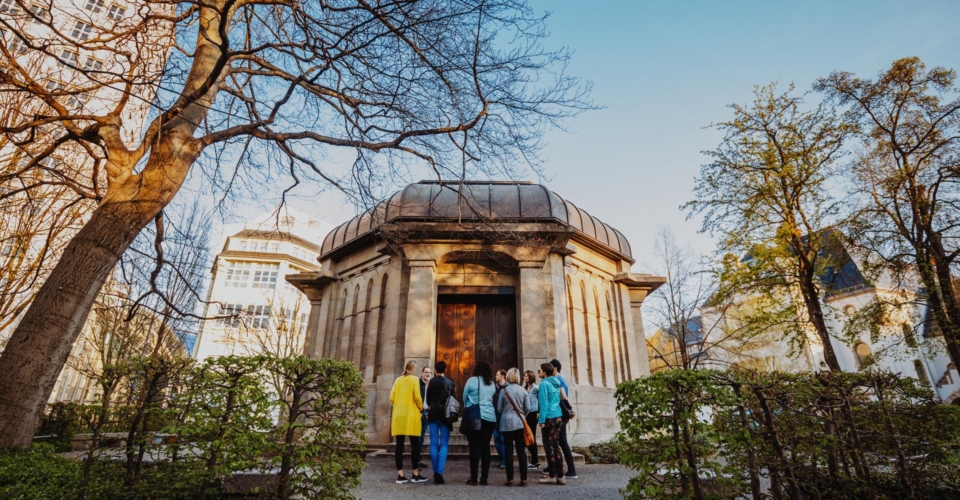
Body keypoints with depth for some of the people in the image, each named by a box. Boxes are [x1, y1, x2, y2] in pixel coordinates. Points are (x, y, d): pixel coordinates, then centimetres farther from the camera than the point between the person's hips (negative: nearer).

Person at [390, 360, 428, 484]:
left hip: (398, 415, 5)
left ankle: (400, 475, 7)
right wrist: (421, 408, 6)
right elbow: (417, 397, -11)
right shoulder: (414, 379, -4)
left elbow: (392, 398, 5)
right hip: (411, 415, -4)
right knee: (415, 445, 3)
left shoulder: (398, 380, 8)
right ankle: (415, 474, 6)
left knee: (399, 445, 6)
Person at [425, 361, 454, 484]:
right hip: (445, 415, -1)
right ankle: (439, 472, -11)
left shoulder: (431, 382, 2)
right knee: (444, 444, 0)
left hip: (433, 414, 1)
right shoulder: (450, 383, -1)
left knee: (434, 444, 7)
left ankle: (436, 472, 8)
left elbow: (428, 399, 8)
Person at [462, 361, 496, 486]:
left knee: (475, 447, 0)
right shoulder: (492, 383, 9)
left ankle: (474, 479, 3)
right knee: (485, 447, 6)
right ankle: (484, 479, 9)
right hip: (490, 418, 4)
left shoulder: (472, 380, -3)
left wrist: (467, 408, 23)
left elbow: (464, 398, 6)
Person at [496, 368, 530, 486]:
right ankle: (523, 479, 7)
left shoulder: (504, 390, -6)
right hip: (520, 423, 1)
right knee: (521, 450, 7)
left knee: (508, 450, 5)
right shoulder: (522, 390, -3)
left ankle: (510, 479, 6)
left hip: (507, 423, -1)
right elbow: (527, 408, 0)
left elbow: (499, 408, -2)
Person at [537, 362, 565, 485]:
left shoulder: (544, 384, -12)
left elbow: (544, 403, -16)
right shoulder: (556, 383, 12)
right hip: (558, 417, 8)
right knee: (556, 446, 12)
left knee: (549, 447, 0)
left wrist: (541, 420, -14)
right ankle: (560, 476, 14)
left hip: (549, 418, -8)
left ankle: (552, 476, 6)